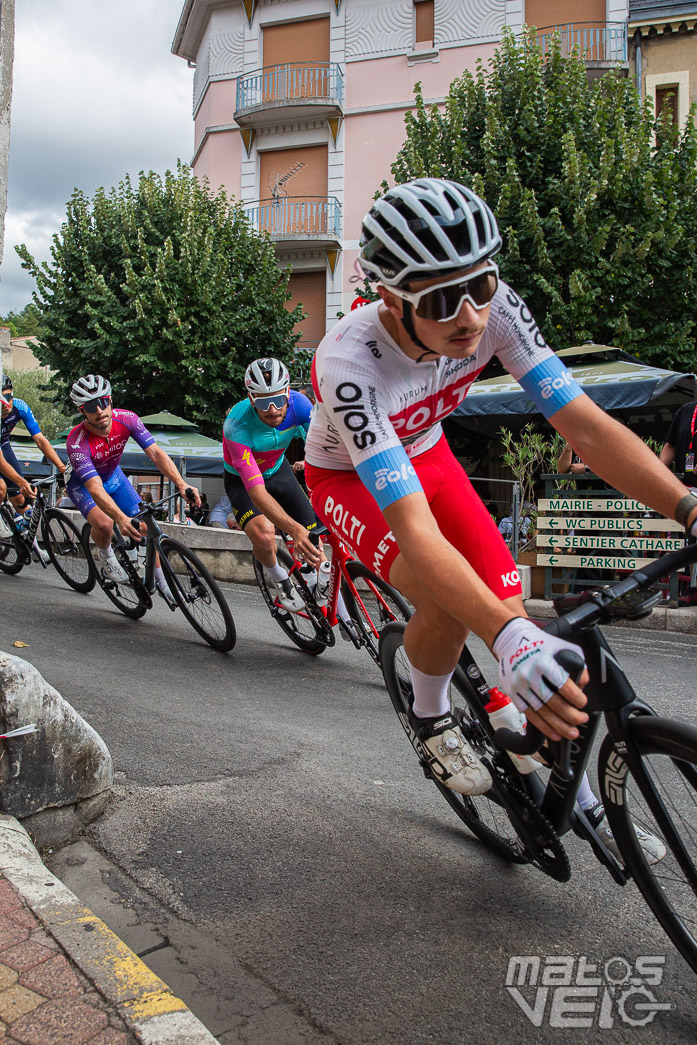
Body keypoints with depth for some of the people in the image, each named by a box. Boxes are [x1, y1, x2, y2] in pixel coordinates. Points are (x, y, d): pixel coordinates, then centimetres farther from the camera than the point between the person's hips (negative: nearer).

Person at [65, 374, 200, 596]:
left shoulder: (127, 419, -26)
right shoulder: (77, 443, -37)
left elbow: (155, 453, -32)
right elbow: (95, 489, -46)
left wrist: (181, 484, -47)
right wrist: (122, 519, -61)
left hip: (113, 476, 4)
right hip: (82, 483, -4)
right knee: (104, 523, -31)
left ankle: (161, 582, 8)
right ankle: (105, 558, 4)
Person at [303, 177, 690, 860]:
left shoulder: (494, 309, -27)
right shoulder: (349, 365, -41)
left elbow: (585, 424, -27)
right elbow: (417, 531, -48)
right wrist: (506, 639, -60)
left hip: (424, 454, 4)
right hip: (348, 479, -4)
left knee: (512, 610, -9)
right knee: (448, 605, -30)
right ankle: (431, 717, 5)